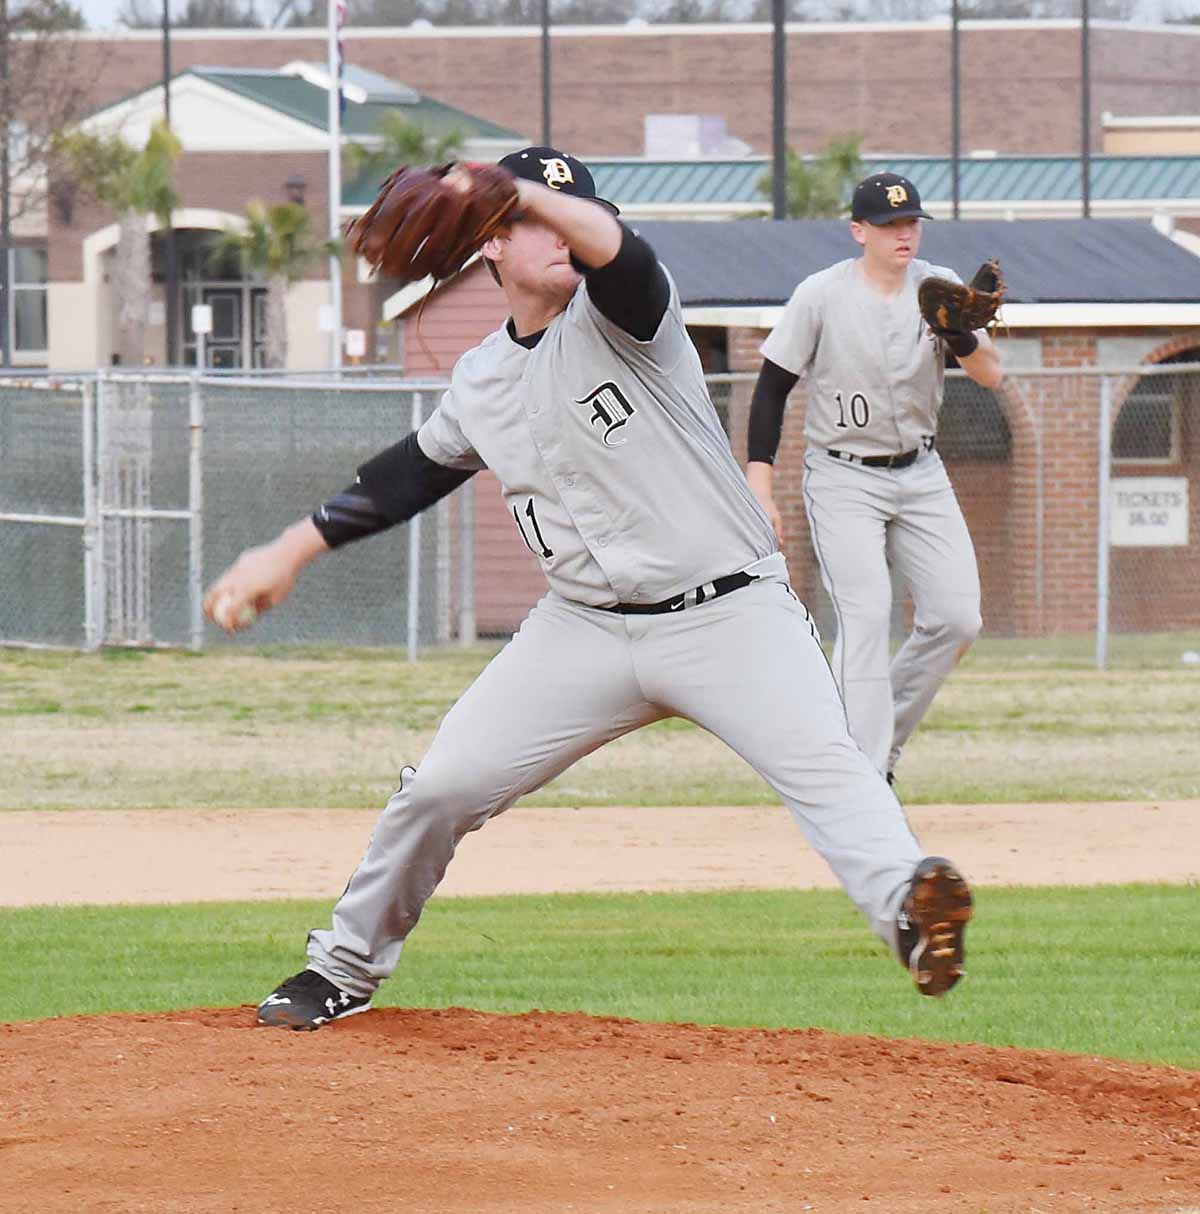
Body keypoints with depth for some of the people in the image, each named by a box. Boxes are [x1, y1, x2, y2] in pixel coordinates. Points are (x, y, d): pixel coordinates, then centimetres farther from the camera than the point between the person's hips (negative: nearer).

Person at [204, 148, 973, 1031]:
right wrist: (291, 553, 26)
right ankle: (345, 970, 20)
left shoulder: (615, 314, -6)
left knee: (821, 763, -29)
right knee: (443, 786, 2)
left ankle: (905, 904, -48)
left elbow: (617, 250, -31)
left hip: (727, 616, -5)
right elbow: (409, 476, 27)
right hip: (586, 628, 5)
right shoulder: (482, 381, 11)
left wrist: (527, 192, -48)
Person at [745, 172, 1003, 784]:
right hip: (843, 479, -4)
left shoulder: (938, 288, -3)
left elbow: (991, 375, -13)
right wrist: (760, 488, -13)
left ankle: (882, 739, 17)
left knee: (956, 618, -2)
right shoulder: (821, 295, -12)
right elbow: (771, 389, -7)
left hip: (921, 475, 4)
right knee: (865, 614, -18)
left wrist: (958, 333, -35)